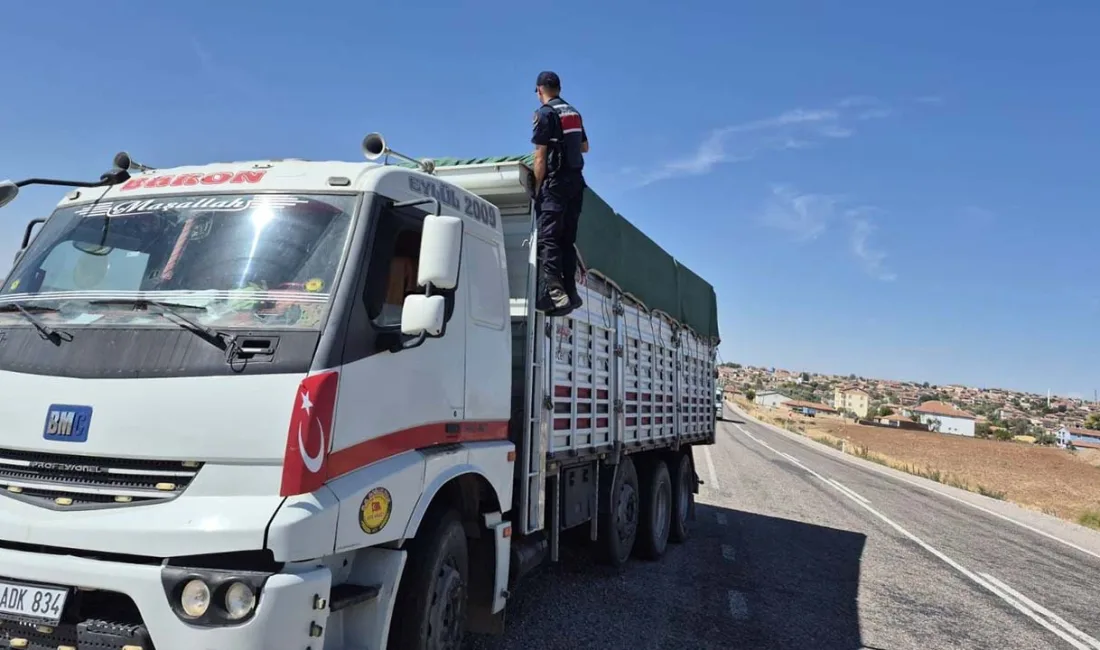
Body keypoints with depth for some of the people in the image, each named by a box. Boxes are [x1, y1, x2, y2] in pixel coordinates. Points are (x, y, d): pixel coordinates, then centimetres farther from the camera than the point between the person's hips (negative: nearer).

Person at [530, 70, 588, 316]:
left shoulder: (545, 113, -6)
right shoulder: (574, 112, 17)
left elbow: (540, 156, -11)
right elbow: (584, 147, 28)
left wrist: (537, 188, -8)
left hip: (556, 181, -8)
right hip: (576, 179, 8)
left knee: (548, 237, -13)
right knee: (567, 239, 10)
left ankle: (553, 292, -24)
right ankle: (570, 292, 6)